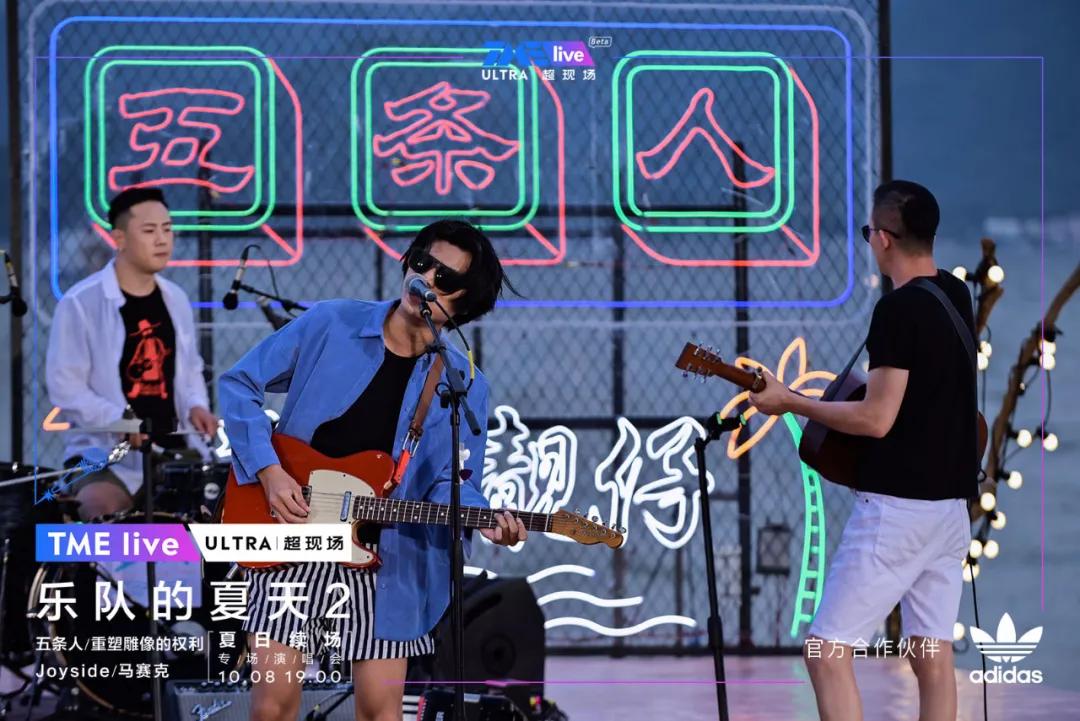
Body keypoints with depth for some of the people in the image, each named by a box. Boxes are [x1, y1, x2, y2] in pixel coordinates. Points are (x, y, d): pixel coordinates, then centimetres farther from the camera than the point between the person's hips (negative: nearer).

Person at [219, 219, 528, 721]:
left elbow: (451, 481, 0)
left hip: (385, 561, 1)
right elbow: (239, 385, 1)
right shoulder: (330, 325, -3)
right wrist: (268, 470, -10)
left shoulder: (464, 387, 1)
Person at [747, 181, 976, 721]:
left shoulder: (898, 309, -17)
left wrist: (790, 402, -10)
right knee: (933, 656, 8)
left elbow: (877, 419, -19)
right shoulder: (957, 296, 10)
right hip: (951, 501, 9)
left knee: (827, 650, -6)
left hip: (896, 505, -9)